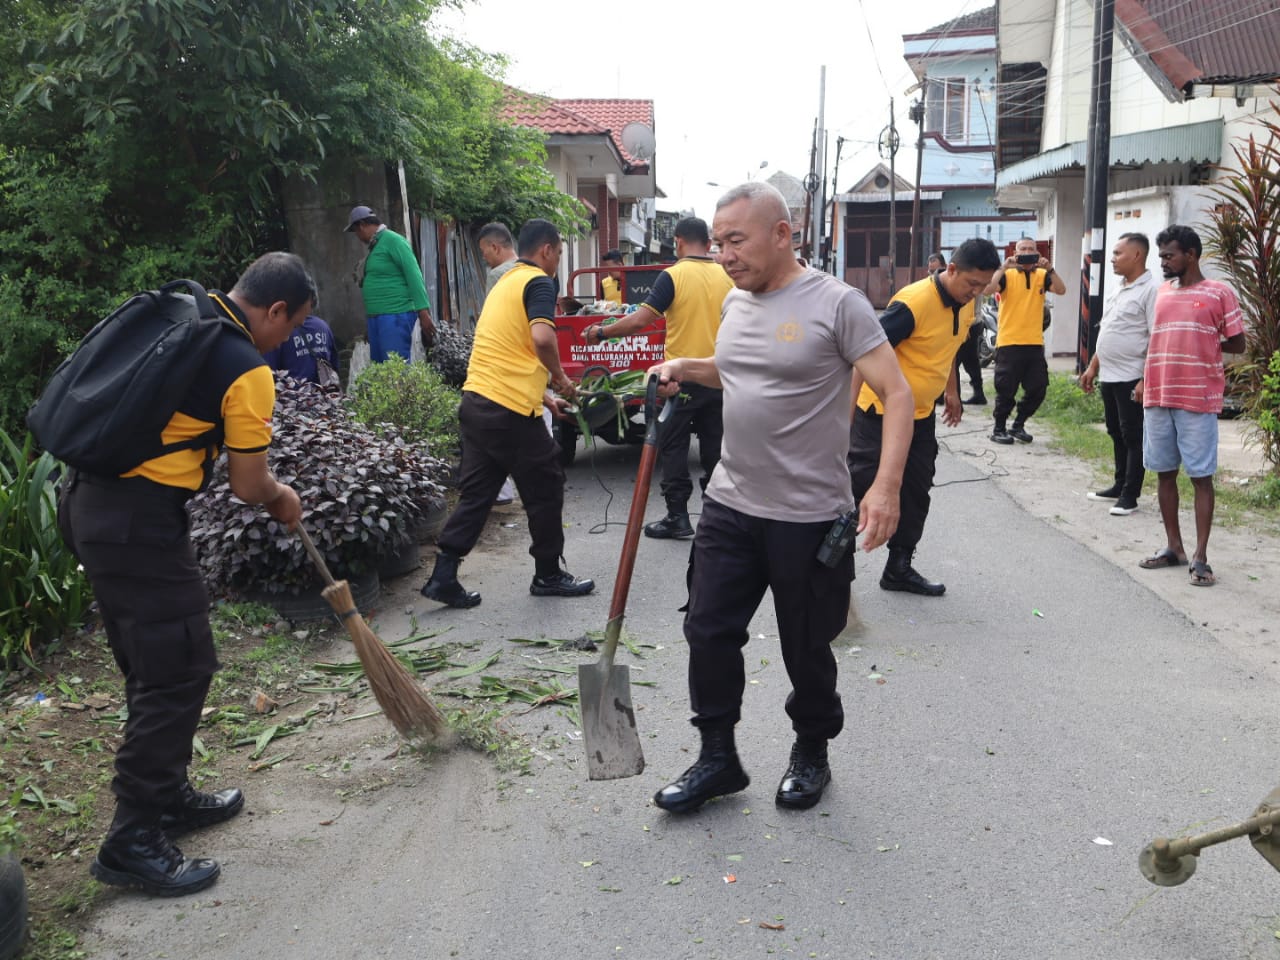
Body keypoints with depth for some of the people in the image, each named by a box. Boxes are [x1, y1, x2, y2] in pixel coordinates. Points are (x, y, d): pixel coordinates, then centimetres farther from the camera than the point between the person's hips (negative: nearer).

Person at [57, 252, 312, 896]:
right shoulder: (247, 370, -13)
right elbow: (248, 486, -9)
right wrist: (283, 500, 13)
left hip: (86, 498, 10)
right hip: (139, 521, -9)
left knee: (152, 667, 20)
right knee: (179, 672, 0)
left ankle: (167, 797, 34)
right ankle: (132, 844, 8)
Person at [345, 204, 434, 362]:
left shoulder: (392, 240, -9)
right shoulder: (375, 245, 17)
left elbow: (414, 276, -15)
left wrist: (423, 312, -20)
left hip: (396, 315, -9)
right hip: (376, 317, 9)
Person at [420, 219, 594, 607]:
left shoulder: (506, 282, 22)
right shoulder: (538, 282, -7)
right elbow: (541, 337, -26)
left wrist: (545, 398, 28)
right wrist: (560, 376, -8)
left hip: (476, 401, 9)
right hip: (509, 409, -8)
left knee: (476, 491, 13)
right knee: (546, 489, 7)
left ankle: (443, 576, 10)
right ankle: (548, 575, 19)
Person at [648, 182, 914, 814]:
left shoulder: (836, 304, -13)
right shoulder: (735, 302, 9)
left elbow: (897, 394, -14)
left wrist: (887, 485, -26)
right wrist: (684, 369, 10)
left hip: (808, 517, -6)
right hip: (729, 504, 6)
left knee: (806, 649, 10)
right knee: (709, 633, 8)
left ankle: (812, 753, 34)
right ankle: (718, 759, 25)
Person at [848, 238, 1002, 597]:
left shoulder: (965, 304, 2)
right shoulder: (913, 302, -24)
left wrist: (951, 391, 25)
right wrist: (847, 411, -25)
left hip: (922, 414, 8)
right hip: (880, 411, -8)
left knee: (916, 493, 10)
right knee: (861, 486, -3)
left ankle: (899, 568, 21)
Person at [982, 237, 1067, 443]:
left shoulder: (1041, 275, 8)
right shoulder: (1007, 274, -1)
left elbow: (1061, 290, -7)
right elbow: (987, 290, -18)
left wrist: (1049, 269, -19)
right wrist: (1004, 267, -24)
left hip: (1034, 343, 4)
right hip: (1009, 342, -4)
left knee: (1037, 389, 8)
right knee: (1006, 390, 1)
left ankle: (1018, 425, 24)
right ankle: (999, 429, 14)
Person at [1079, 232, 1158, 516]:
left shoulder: (1150, 290, -13)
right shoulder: (1118, 290, 15)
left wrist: (1146, 380, -22)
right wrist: (1092, 367, 18)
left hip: (1131, 378, -8)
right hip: (1109, 376, 9)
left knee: (1133, 437, -1)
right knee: (1117, 434, 15)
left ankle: (1130, 495, 4)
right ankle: (1120, 485, 25)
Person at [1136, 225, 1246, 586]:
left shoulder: (1219, 293, -3)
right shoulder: (1162, 292, 12)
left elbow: (1237, 343, 0)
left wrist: (1201, 348, 4)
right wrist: (1146, 382, 11)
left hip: (1198, 399, -5)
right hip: (1157, 396, 5)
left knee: (1201, 476, -1)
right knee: (1164, 473, 9)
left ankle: (1200, 557, 2)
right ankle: (1174, 547, 20)